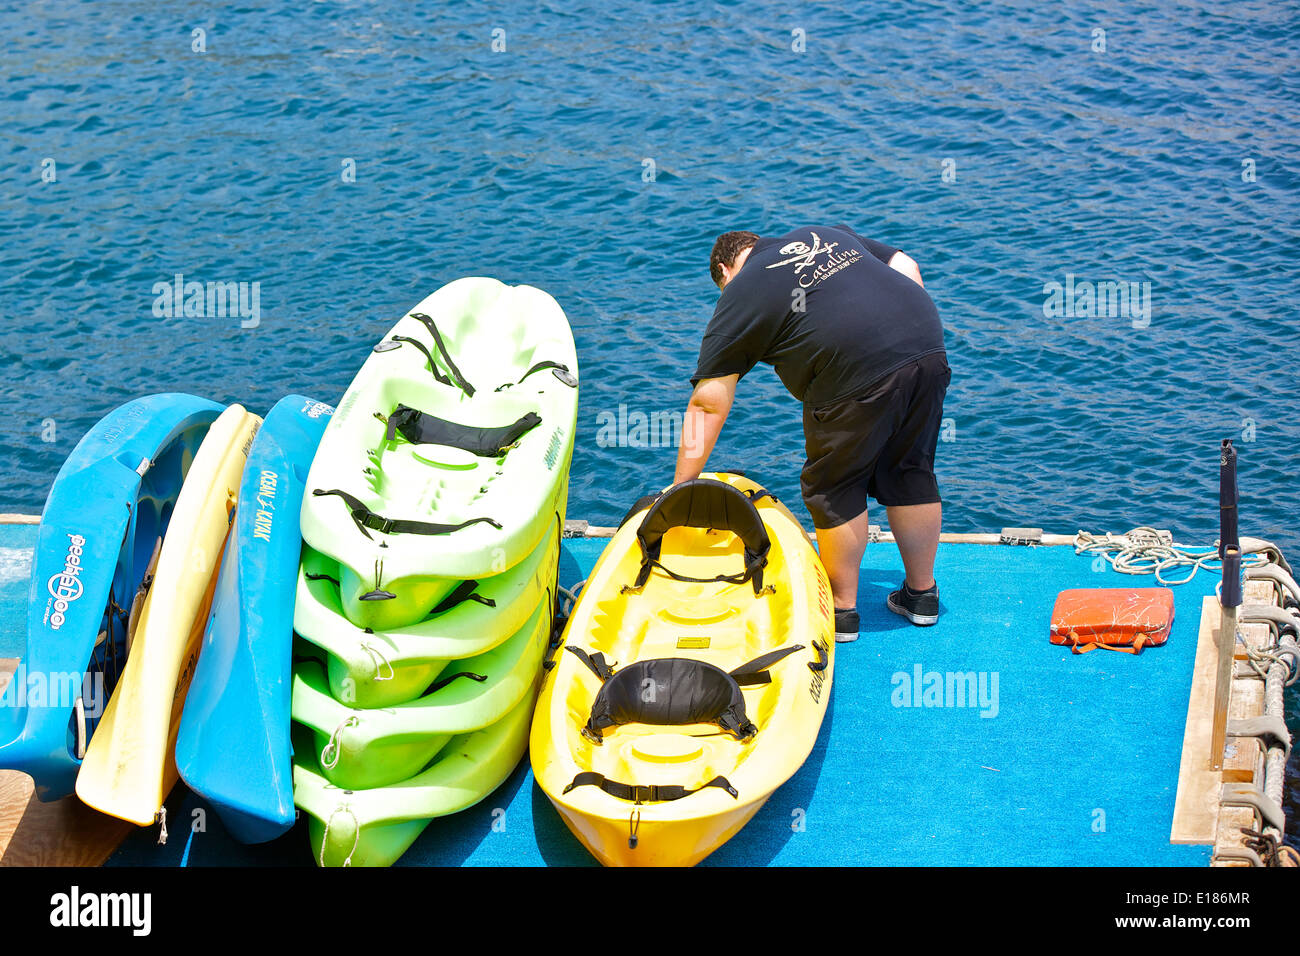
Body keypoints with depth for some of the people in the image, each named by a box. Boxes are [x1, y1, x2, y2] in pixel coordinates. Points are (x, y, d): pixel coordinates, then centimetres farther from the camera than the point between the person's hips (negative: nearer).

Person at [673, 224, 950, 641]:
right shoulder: (826, 234, 28)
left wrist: (681, 491, 12)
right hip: (929, 345, 6)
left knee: (834, 490, 12)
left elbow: (707, 406, 9)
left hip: (860, 373, -6)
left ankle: (842, 610, 21)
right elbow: (907, 269, 24)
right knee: (911, 476, 21)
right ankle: (922, 593, 32)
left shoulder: (738, 296, 11)